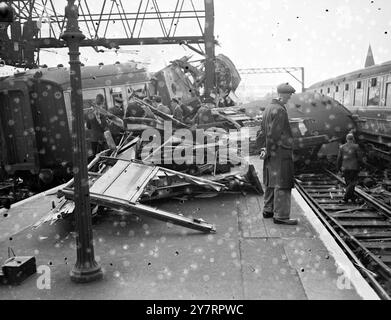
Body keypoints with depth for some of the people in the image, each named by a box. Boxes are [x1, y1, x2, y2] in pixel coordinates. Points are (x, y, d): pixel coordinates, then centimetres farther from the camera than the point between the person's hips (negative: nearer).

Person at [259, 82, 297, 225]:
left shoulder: (268, 108, 14)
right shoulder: (279, 110, -17)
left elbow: (263, 130, 14)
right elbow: (273, 133, -19)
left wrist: (263, 148, 11)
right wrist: (267, 151, -11)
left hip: (272, 152, 10)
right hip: (281, 152, -10)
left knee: (272, 182, 16)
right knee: (282, 184, -5)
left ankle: (268, 210, 25)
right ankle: (280, 216, -1)